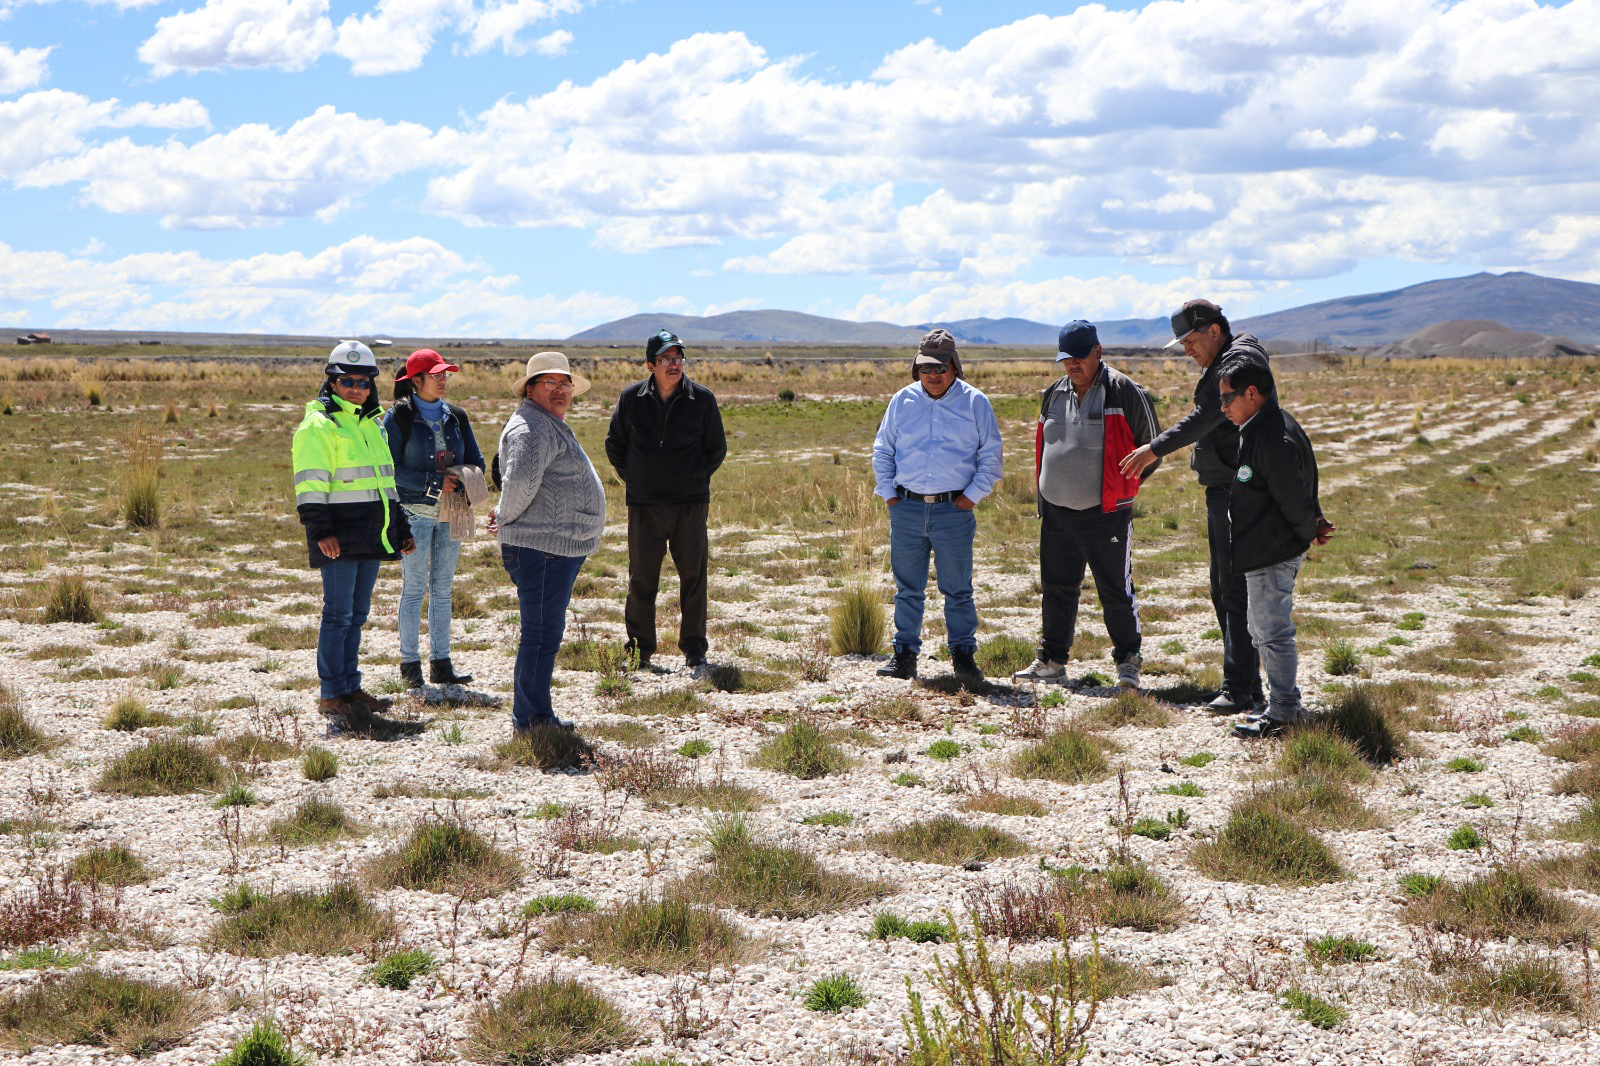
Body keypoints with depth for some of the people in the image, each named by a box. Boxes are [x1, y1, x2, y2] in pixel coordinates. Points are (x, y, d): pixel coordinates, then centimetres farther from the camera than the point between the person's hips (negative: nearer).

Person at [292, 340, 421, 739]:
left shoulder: (373, 424, 19)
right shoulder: (318, 425, -6)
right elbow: (310, 484, -13)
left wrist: (400, 528, 26)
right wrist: (320, 530, -22)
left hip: (372, 537, 8)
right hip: (340, 538, -8)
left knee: (357, 614, 12)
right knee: (339, 614, -6)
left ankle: (350, 687, 18)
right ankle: (332, 694, -2)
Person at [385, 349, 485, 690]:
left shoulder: (456, 417, 11)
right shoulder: (398, 418, -3)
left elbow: (476, 462, 14)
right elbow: (391, 468, -10)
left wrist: (460, 484, -7)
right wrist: (434, 483, -17)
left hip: (450, 513, 5)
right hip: (414, 512, -5)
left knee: (442, 589, 7)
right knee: (414, 588, -3)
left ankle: (441, 662, 12)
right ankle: (410, 663, 4)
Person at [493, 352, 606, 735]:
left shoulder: (552, 426, 21)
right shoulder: (531, 427, -15)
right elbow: (521, 479, -29)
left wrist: (506, 516, 16)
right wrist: (506, 518, -13)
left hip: (562, 546, 11)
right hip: (541, 548, -11)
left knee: (547, 633, 15)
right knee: (541, 634, -7)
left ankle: (536, 715, 23)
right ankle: (530, 721, -2)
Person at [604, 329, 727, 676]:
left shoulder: (702, 399, -1)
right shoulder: (631, 399, 1)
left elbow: (717, 449, 11)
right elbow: (614, 444, 14)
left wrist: (694, 480, 8)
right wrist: (634, 479, 9)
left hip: (691, 504, 0)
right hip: (644, 505, 0)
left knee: (694, 578, 2)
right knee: (641, 579, 4)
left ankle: (694, 651, 12)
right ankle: (639, 652, 14)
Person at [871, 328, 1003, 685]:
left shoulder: (975, 403, 2)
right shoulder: (903, 401, 9)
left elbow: (991, 456, 5)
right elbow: (882, 450, 15)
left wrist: (972, 495, -4)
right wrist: (888, 492, 5)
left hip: (954, 510, -2)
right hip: (906, 509, 2)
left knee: (957, 589, 1)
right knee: (907, 588, 8)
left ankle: (963, 655, 8)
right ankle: (905, 654, 15)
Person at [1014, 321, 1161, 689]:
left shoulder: (1125, 393, -8)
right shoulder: (1054, 394, 11)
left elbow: (1150, 448, 0)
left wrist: (1120, 485, 4)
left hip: (1105, 515, -6)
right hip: (1056, 511, 6)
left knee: (1115, 590, -2)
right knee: (1056, 589, 13)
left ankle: (1128, 661, 10)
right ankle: (1052, 660, 24)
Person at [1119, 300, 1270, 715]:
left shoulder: (1242, 360, -14)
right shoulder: (1221, 365, 20)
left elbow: (1205, 417, -25)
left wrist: (1156, 448, -29)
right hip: (1222, 490, 11)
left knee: (1235, 588, -11)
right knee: (1223, 590, 13)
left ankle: (1239, 689, -11)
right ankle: (1249, 686, 18)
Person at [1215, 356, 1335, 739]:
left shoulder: (1274, 439, -23)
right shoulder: (1259, 430, 12)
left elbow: (1293, 498, -20)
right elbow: (1301, 488, 20)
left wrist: (1309, 532, -4)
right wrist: (1314, 521, 11)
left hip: (1272, 556, -11)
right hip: (1261, 552, 11)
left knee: (1273, 633, -4)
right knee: (1263, 631, 18)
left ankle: (1283, 713, 4)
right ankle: (1286, 705, 26)